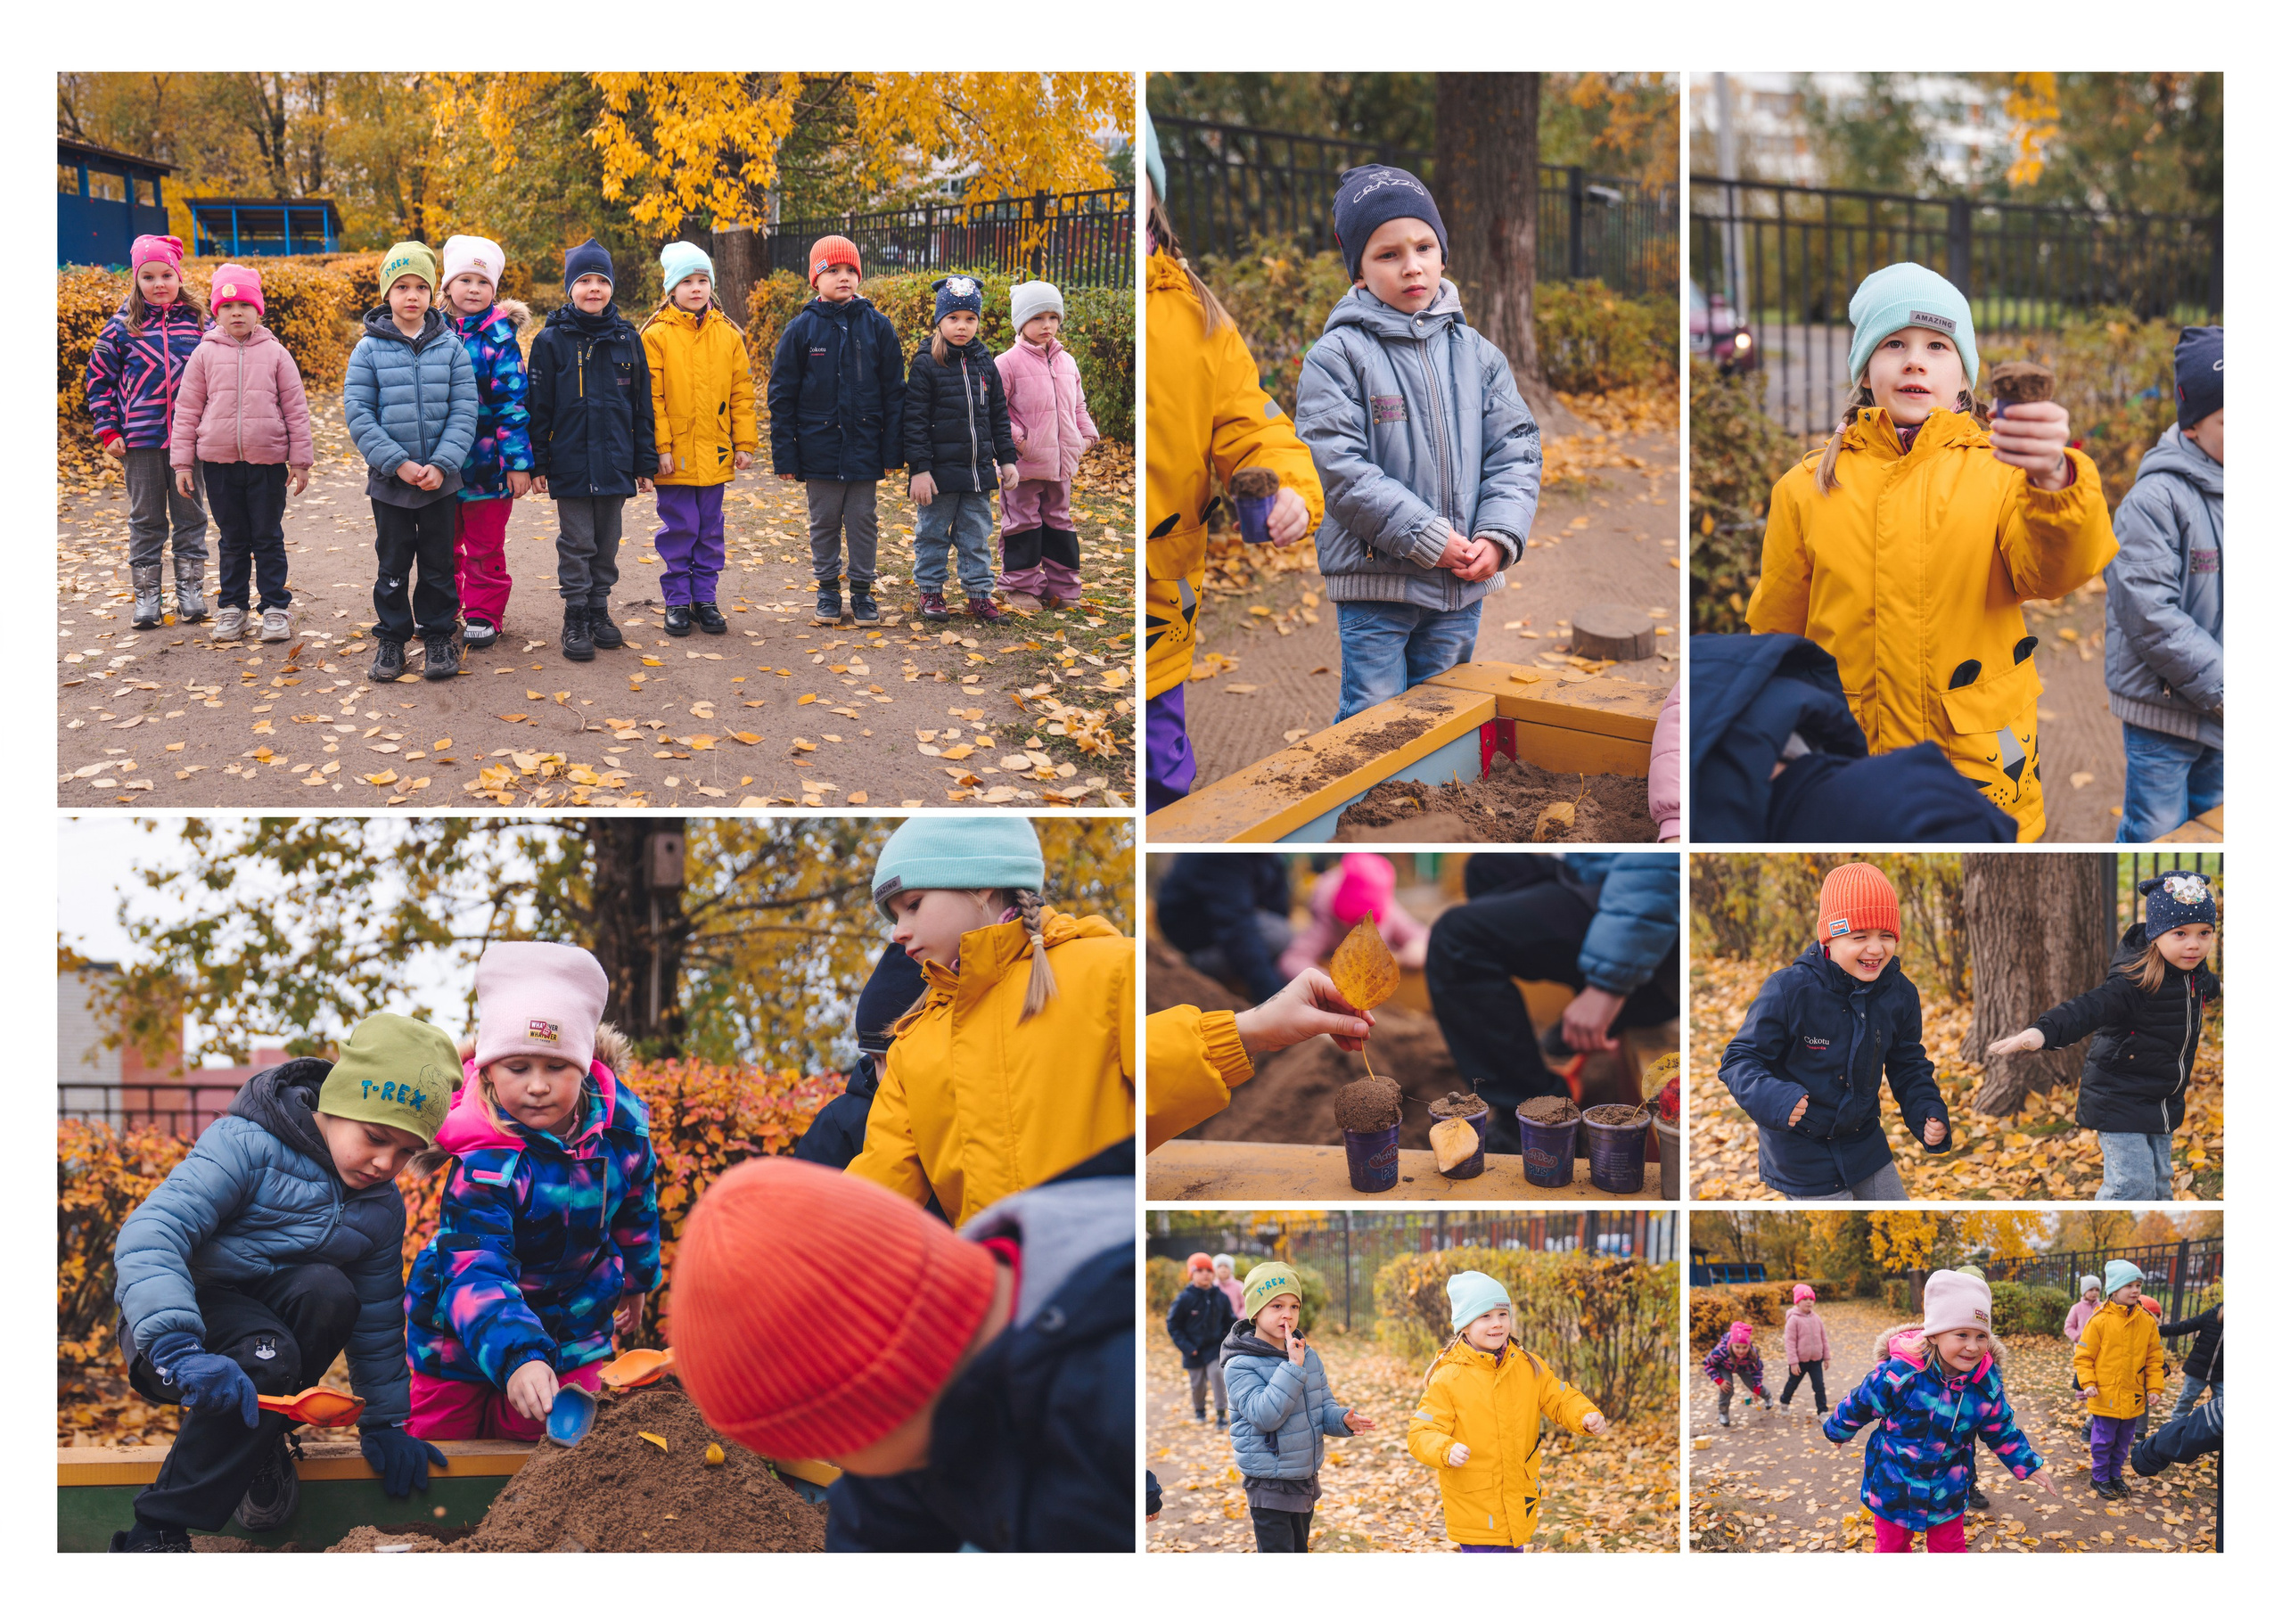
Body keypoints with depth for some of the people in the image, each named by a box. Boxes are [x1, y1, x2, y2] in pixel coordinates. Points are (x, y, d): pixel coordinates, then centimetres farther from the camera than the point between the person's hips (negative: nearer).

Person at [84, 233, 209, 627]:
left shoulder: (197, 322, 2)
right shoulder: (123, 325, -1)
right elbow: (99, 377, 5)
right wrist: (108, 432, -1)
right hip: (139, 440, -1)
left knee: (189, 514, 9)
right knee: (145, 518, 7)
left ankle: (190, 590, 19)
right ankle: (147, 594, 15)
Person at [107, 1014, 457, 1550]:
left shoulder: (382, 1209, 3)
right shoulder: (244, 1145, -19)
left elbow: (377, 1322, 17)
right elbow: (147, 1236, -30)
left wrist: (386, 1422, 15)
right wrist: (180, 1349, -43)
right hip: (171, 1320, -6)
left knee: (329, 1292, -28)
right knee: (266, 1358, -37)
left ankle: (261, 1438, -3)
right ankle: (153, 1536, -28)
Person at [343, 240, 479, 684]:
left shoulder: (450, 347, -1)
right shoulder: (369, 349, -4)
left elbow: (464, 410, -3)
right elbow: (358, 413, -8)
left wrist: (442, 464, -15)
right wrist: (397, 463, -16)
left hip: (441, 480, 1)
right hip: (388, 480, -1)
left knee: (438, 563, 9)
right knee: (393, 563, 8)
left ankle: (438, 637, 20)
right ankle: (390, 639, 19)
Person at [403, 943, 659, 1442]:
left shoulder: (620, 1119, -16)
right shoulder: (483, 1162, -34)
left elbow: (634, 1204, 6)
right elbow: (475, 1271, -44)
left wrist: (635, 1283, 21)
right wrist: (517, 1359, -61)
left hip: (572, 1324, 4)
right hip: (464, 1338, -4)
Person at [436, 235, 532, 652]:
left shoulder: (500, 337, -7)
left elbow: (513, 400, -9)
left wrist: (518, 461, -13)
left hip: (487, 460, -4)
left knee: (485, 546, 7)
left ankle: (483, 613, 19)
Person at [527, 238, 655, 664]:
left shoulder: (627, 339, 4)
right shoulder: (552, 341, -3)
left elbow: (643, 405, 8)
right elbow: (539, 407, -2)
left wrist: (644, 461, 6)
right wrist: (537, 463, -4)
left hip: (615, 464, 3)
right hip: (571, 464, -3)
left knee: (607, 542, 10)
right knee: (577, 542, 1)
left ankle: (599, 612, 22)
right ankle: (575, 619, 9)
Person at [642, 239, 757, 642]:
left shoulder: (727, 334, 5)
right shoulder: (657, 336, -5)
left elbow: (742, 393, 8)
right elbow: (651, 397, -7)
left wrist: (745, 443, 4)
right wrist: (660, 447, -12)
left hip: (715, 454, 3)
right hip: (674, 455, -3)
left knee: (710, 531, 9)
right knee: (678, 530, 3)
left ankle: (705, 598, 18)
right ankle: (677, 601, 12)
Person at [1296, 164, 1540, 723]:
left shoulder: (1477, 355, 7)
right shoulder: (1337, 356, -9)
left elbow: (1516, 451, 7)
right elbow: (1339, 469, -16)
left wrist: (1498, 536, -10)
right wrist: (1430, 539, -18)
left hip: (1462, 586, 5)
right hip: (1375, 577, -4)